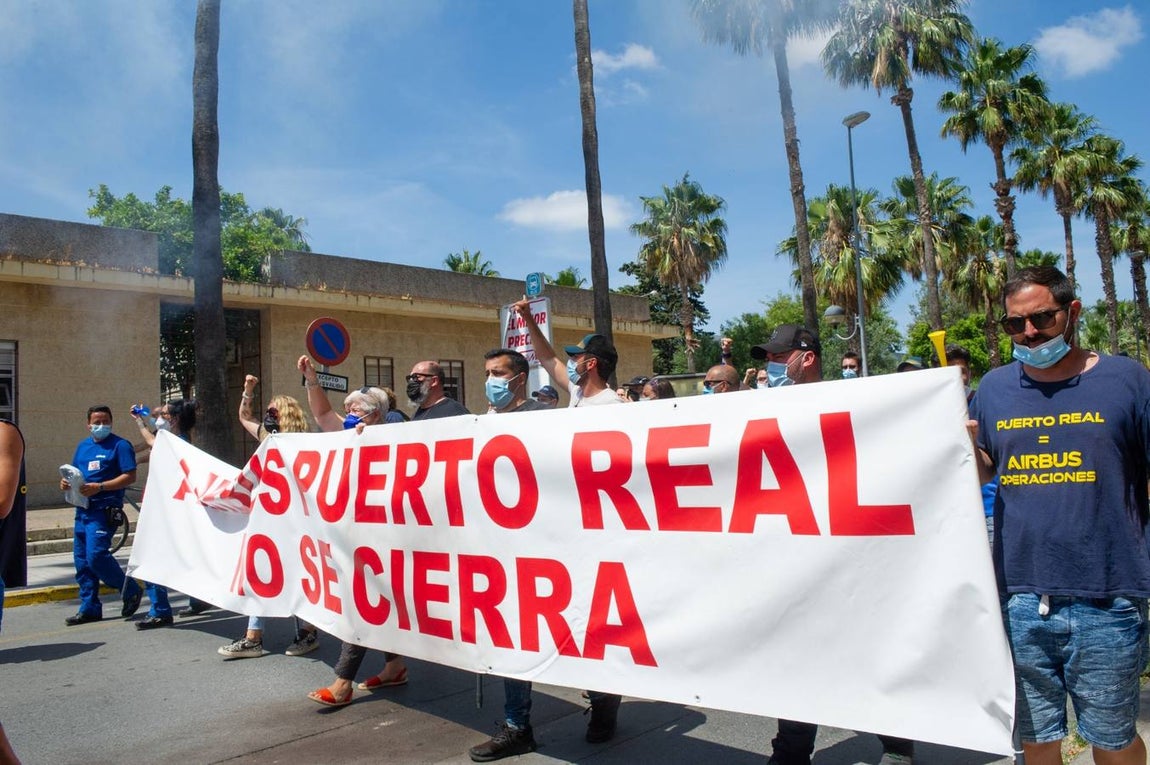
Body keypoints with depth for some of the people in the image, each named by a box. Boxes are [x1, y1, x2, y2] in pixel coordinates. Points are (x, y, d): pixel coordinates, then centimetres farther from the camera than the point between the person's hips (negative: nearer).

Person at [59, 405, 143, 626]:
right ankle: (90, 608, 18)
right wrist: (66, 482, 4)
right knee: (81, 560, 9)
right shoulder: (82, 446, 18)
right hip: (83, 509, 8)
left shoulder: (120, 445, -5)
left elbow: (130, 477, -12)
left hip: (104, 510, -8)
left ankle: (131, 591, 3)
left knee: (96, 555, -16)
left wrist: (99, 487, -20)